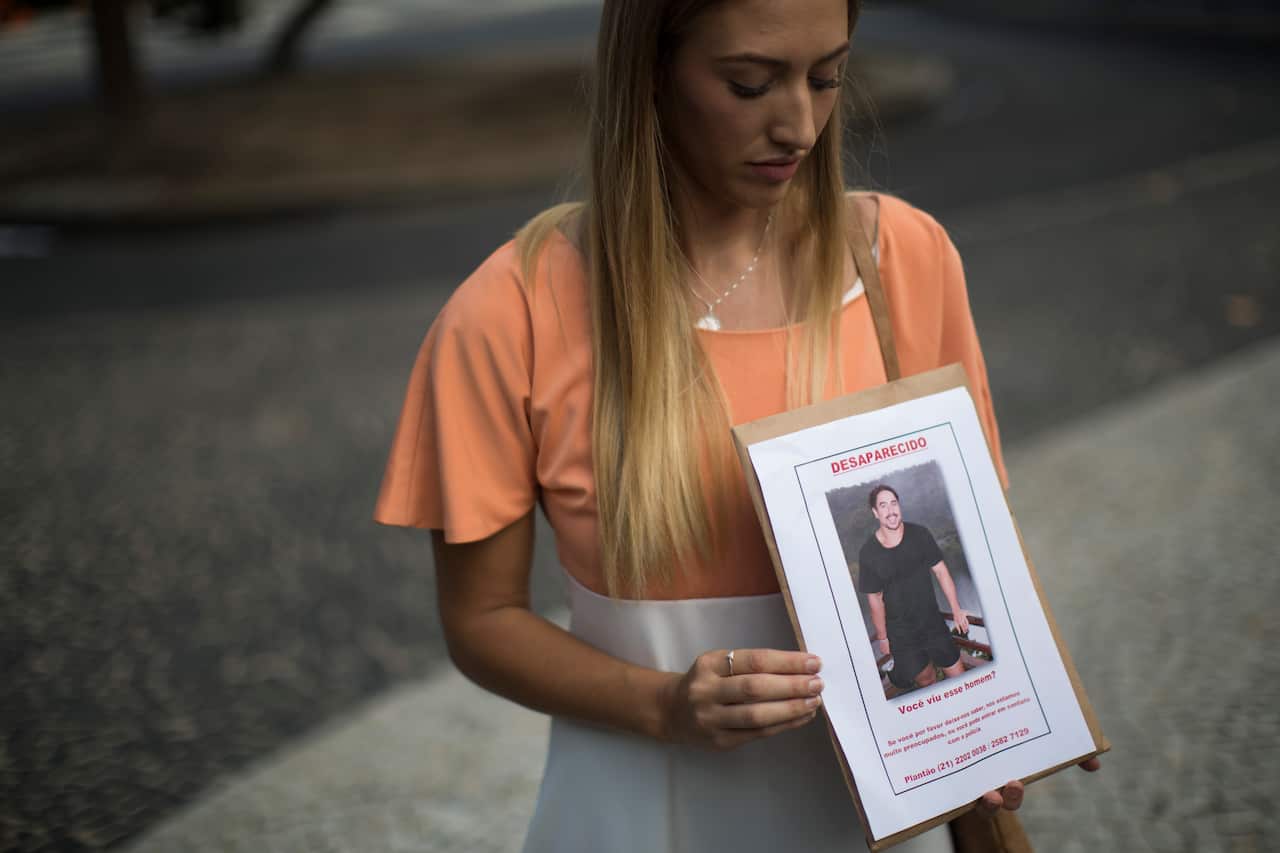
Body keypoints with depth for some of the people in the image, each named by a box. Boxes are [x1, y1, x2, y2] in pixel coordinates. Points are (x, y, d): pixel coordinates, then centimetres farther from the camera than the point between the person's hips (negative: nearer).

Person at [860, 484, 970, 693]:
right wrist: (882, 638, 1)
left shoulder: (919, 535, -6)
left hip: (932, 620, 2)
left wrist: (956, 610, 1)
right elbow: (874, 599, -4)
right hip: (900, 634, -2)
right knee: (925, 679, 5)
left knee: (958, 675, 3)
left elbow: (940, 571, 2)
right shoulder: (868, 553, -11)